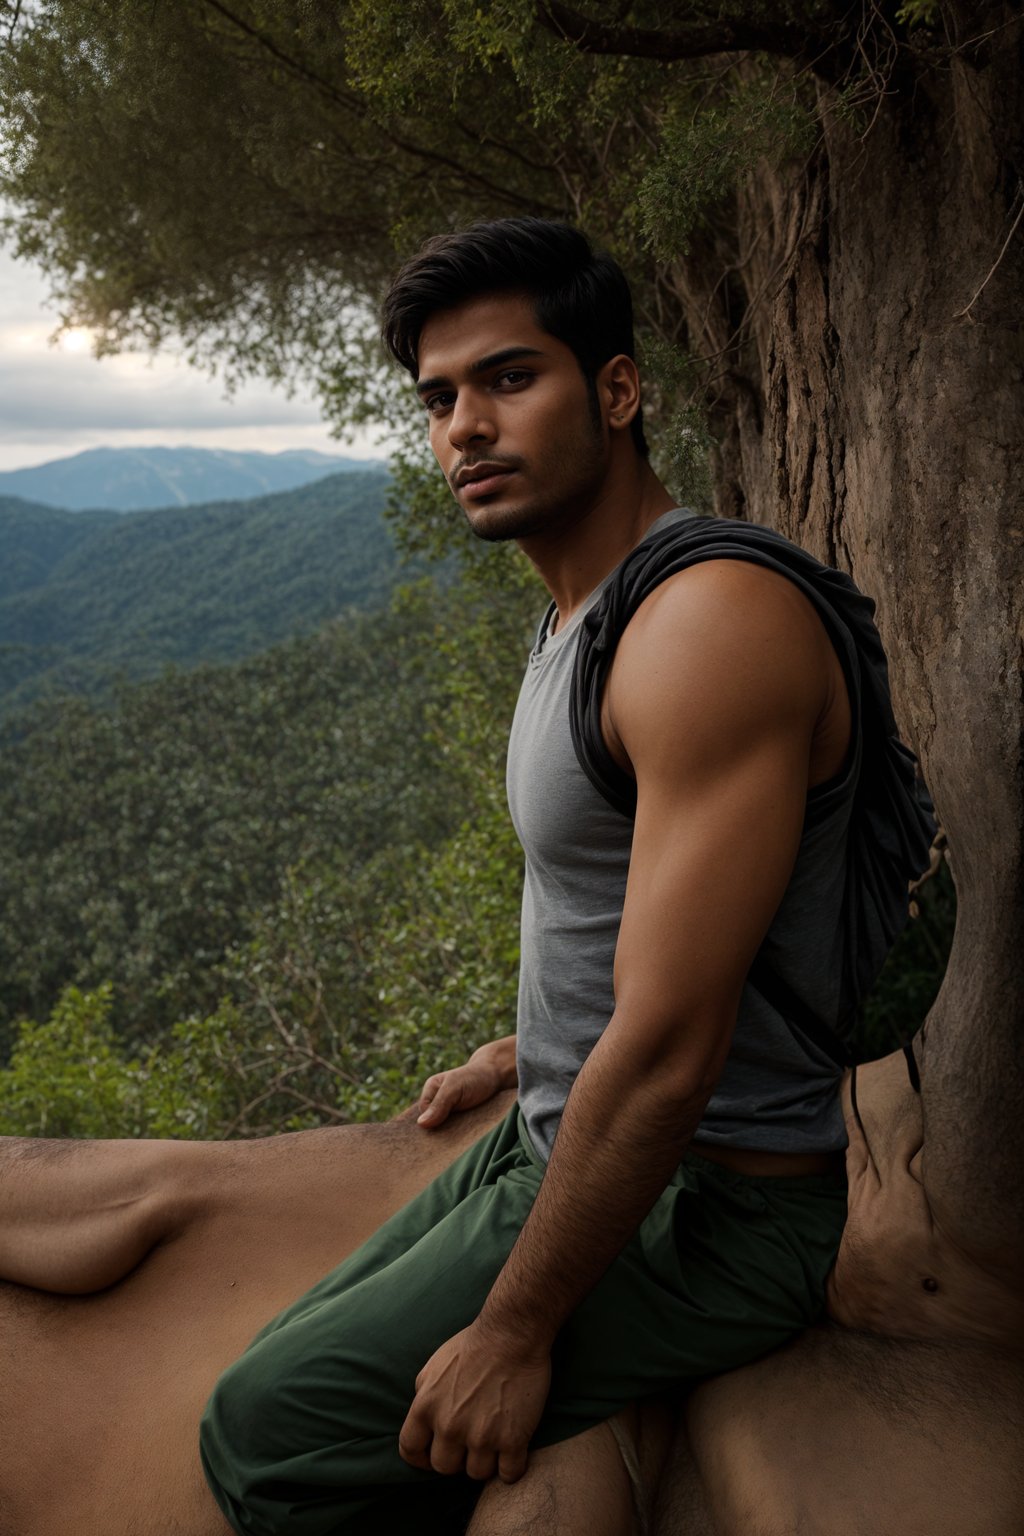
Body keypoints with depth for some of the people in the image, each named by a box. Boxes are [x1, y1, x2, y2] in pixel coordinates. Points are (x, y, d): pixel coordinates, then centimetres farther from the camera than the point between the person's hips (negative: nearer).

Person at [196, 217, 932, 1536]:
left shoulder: (713, 622, -25)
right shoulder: (583, 614, 7)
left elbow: (669, 1050, -26)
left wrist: (516, 1330, -17)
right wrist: (524, 1056, 30)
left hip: (698, 1203, -9)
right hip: (574, 1138, 9)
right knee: (289, 1370, 12)